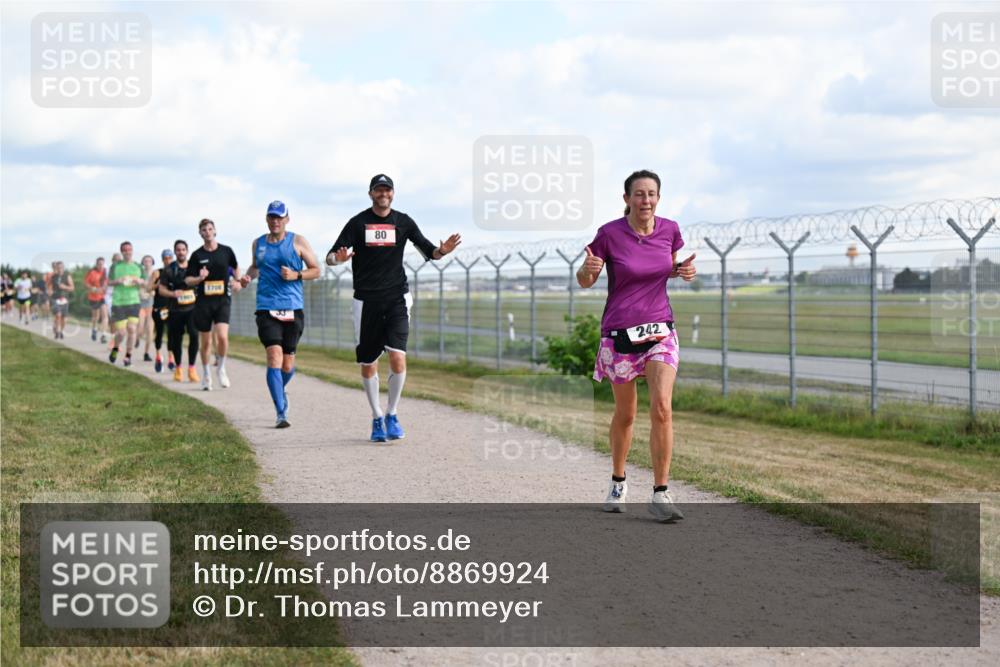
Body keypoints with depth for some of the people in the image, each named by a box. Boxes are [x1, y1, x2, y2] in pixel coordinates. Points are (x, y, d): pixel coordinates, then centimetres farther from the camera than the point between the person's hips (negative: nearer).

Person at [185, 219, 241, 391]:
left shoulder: (226, 251, 4)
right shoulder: (197, 255, 1)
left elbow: (235, 267, 24)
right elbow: (188, 280, 3)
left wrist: (237, 281, 10)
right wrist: (200, 278, -15)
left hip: (222, 300, 0)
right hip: (203, 301, 0)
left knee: (222, 336, -18)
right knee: (205, 341, 6)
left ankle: (221, 368, 5)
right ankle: (206, 375, 24)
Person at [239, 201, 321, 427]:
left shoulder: (298, 242, 4)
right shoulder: (258, 244, 11)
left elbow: (316, 270, 6)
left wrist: (296, 275, -11)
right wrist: (248, 276, 7)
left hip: (293, 309, 0)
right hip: (266, 309, 0)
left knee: (288, 363, 5)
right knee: (274, 356, -16)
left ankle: (279, 391, 40)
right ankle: (281, 413, -16)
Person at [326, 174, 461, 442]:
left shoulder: (403, 222, 7)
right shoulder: (358, 223, 1)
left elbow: (427, 250, 5)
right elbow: (331, 256, -4)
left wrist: (441, 251, -18)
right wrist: (338, 258, -29)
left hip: (397, 299, 0)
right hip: (366, 300, 0)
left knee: (397, 357, -15)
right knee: (368, 363, 4)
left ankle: (392, 415, 3)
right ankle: (377, 419, 21)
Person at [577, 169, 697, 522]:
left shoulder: (669, 229, -1)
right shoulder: (610, 233, -10)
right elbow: (584, 281, 0)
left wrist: (684, 270, -4)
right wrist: (588, 269, -23)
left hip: (660, 329, 1)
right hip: (619, 332, -1)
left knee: (661, 407, -15)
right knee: (625, 414, 10)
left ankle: (661, 494, -9)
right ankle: (618, 482, 33)